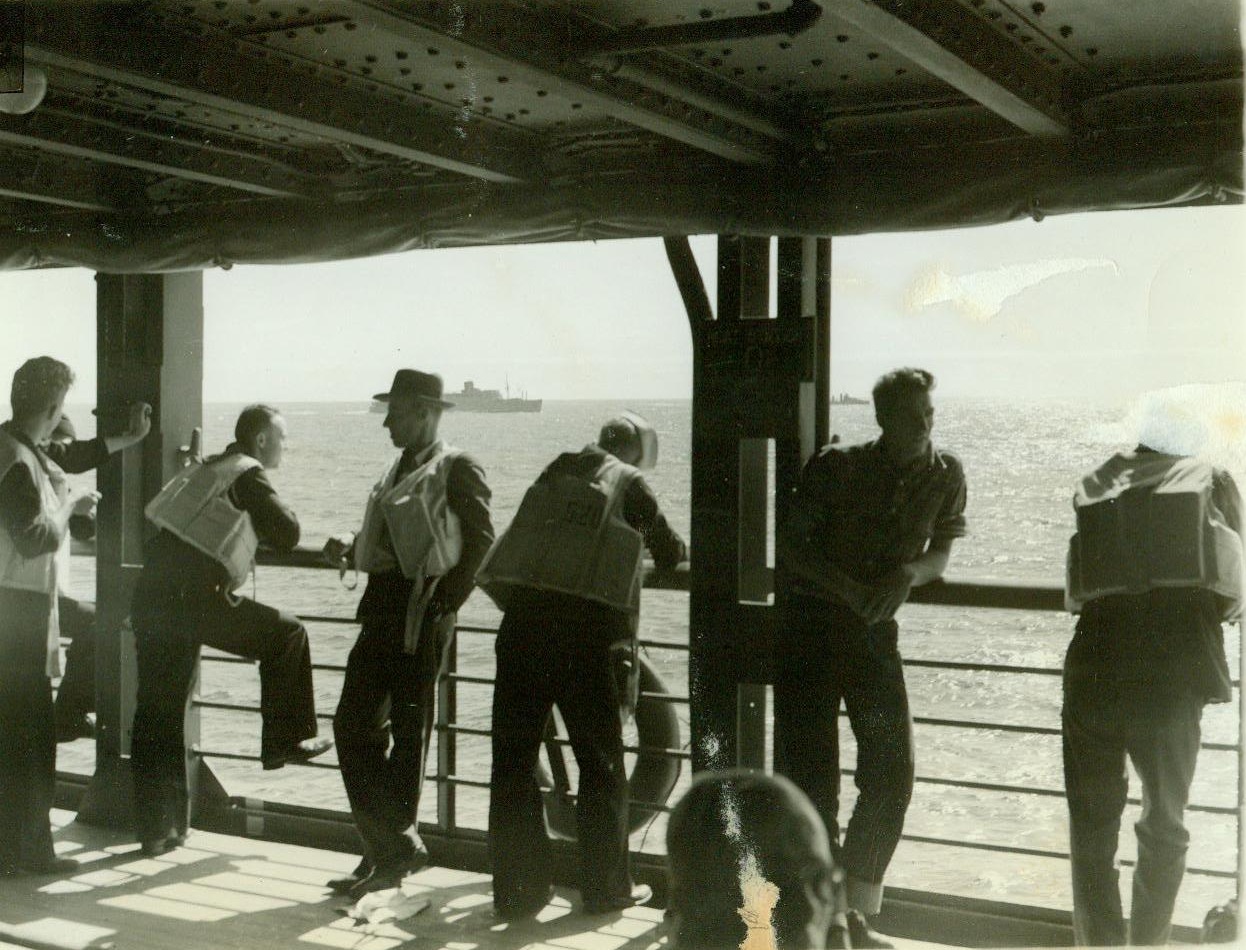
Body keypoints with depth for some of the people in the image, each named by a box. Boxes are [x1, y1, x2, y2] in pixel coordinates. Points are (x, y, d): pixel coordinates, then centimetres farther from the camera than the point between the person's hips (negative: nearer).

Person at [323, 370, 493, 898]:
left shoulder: (457, 469, -7)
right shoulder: (398, 469, 18)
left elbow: (481, 544, -13)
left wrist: (444, 605, -17)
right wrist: (350, 548, 4)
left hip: (421, 613, -8)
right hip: (381, 609, 8)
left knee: (408, 733, 1)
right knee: (353, 724, 6)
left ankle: (394, 851, 14)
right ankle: (391, 850, 15)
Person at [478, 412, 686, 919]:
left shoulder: (554, 472, 20)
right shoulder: (629, 483, 9)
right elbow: (669, 555, 16)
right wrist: (676, 547, 39)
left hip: (523, 618, 4)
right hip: (585, 625, -4)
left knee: (513, 758, 9)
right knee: (600, 762, 10)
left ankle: (517, 888, 13)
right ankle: (606, 886, 19)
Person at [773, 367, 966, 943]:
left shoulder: (946, 475, -2)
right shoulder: (837, 467, -12)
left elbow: (940, 551, 8)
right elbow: (790, 544, -9)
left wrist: (909, 575, -15)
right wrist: (850, 589, -23)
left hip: (874, 628, 3)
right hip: (808, 620, -3)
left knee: (891, 772, 0)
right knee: (809, 776, -5)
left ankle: (856, 911, 16)